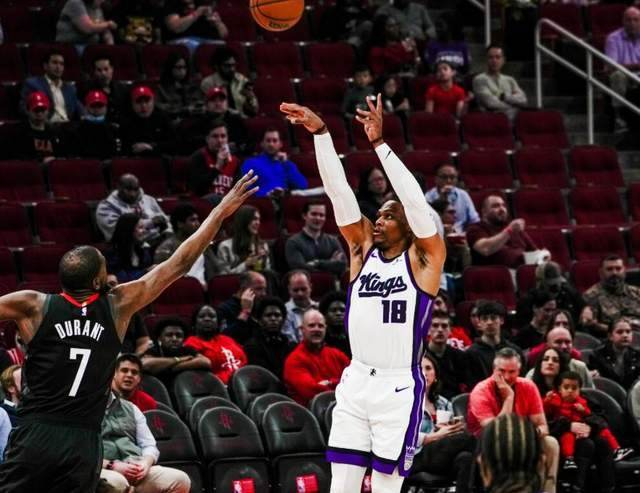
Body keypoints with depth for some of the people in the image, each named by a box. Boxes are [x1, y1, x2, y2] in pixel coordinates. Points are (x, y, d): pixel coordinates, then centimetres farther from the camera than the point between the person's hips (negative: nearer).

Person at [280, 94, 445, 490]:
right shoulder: (363, 249, 9)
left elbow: (414, 199, -17)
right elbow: (338, 190, 1)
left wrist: (379, 142, -22)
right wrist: (320, 132, -7)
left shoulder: (423, 259, -3)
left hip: (399, 386, -4)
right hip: (356, 380, 5)